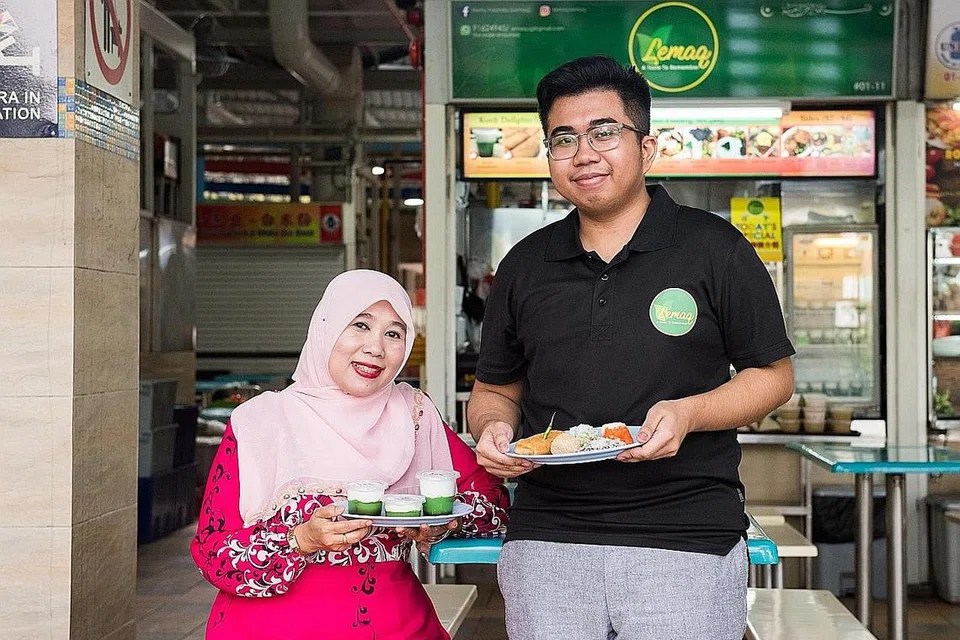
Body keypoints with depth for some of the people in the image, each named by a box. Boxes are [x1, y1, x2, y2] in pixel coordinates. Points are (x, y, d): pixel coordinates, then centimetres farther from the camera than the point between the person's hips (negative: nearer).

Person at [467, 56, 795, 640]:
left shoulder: (714, 248, 0)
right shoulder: (524, 267, 11)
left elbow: (774, 376, 3)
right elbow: (496, 390, 20)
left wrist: (687, 413, -14)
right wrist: (494, 428, -3)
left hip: (688, 536, -2)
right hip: (546, 539, 3)